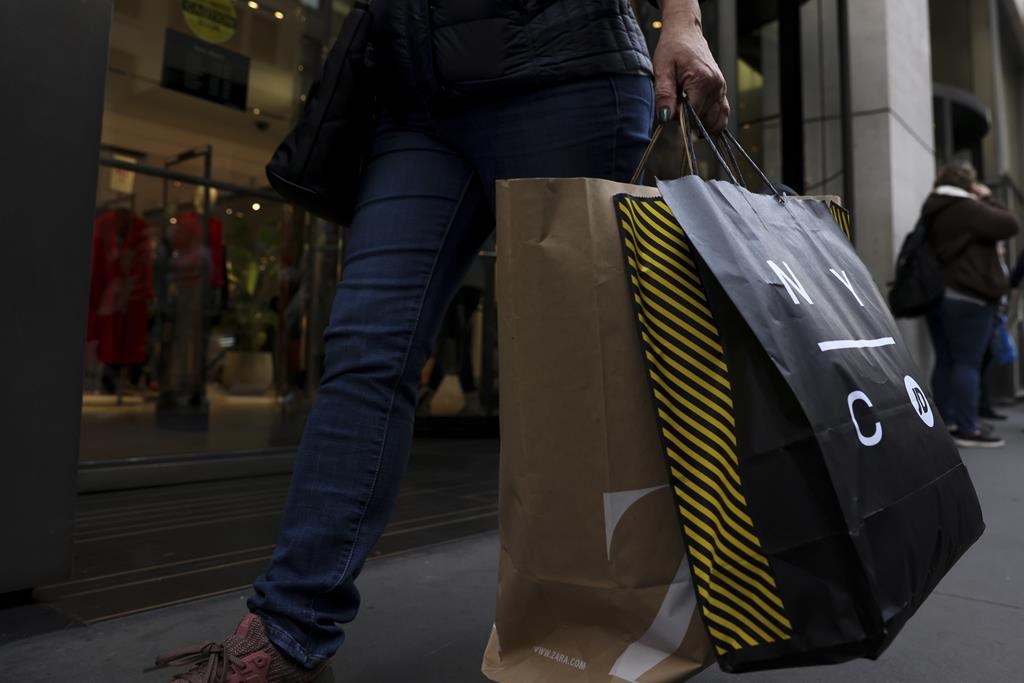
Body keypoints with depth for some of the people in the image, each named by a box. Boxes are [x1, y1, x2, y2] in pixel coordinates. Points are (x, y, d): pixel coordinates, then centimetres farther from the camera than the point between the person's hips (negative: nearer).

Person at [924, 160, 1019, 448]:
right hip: (966, 297, -9)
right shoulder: (966, 208, -11)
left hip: (937, 295, 9)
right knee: (967, 363, -7)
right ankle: (967, 430, -6)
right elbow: (1009, 225, -8)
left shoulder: (933, 211, 17)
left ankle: (945, 424, 13)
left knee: (945, 362, 9)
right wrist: (987, 199, 4)